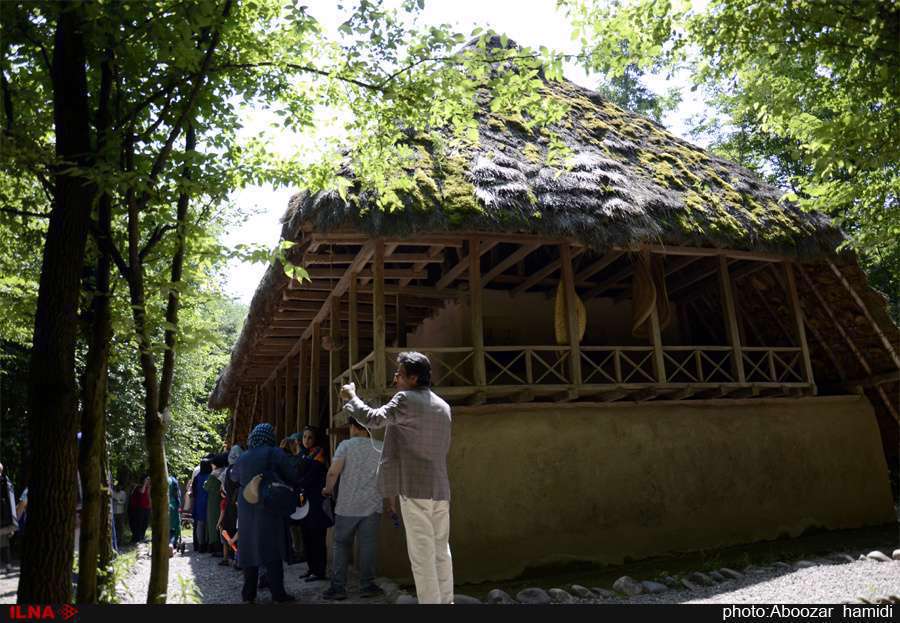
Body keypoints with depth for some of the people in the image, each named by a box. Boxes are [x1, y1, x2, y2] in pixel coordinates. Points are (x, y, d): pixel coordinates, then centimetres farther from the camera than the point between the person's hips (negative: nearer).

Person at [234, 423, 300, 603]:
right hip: (269, 508, -4)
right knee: (272, 549, 0)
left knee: (249, 549, 11)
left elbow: (234, 476, 25)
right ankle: (277, 592, 1)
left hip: (246, 509, 4)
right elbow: (293, 477, -5)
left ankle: (249, 593, 17)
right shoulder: (275, 454, -6)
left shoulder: (242, 458, 8)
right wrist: (292, 489, 13)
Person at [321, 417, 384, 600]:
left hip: (347, 505, -1)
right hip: (372, 505, 1)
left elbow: (333, 472, -15)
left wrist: (328, 489, 4)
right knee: (368, 545, 6)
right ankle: (367, 586, 9)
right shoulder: (381, 448, 4)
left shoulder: (346, 445, -4)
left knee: (342, 545, 10)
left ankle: (338, 587, 9)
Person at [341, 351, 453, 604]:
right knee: (441, 549, 13)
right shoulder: (443, 406, 15)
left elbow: (374, 419, -18)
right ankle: (445, 600, 19)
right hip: (440, 487, 7)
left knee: (422, 553, -2)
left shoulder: (406, 399, -8)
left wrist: (351, 397, -3)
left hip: (415, 487, -7)